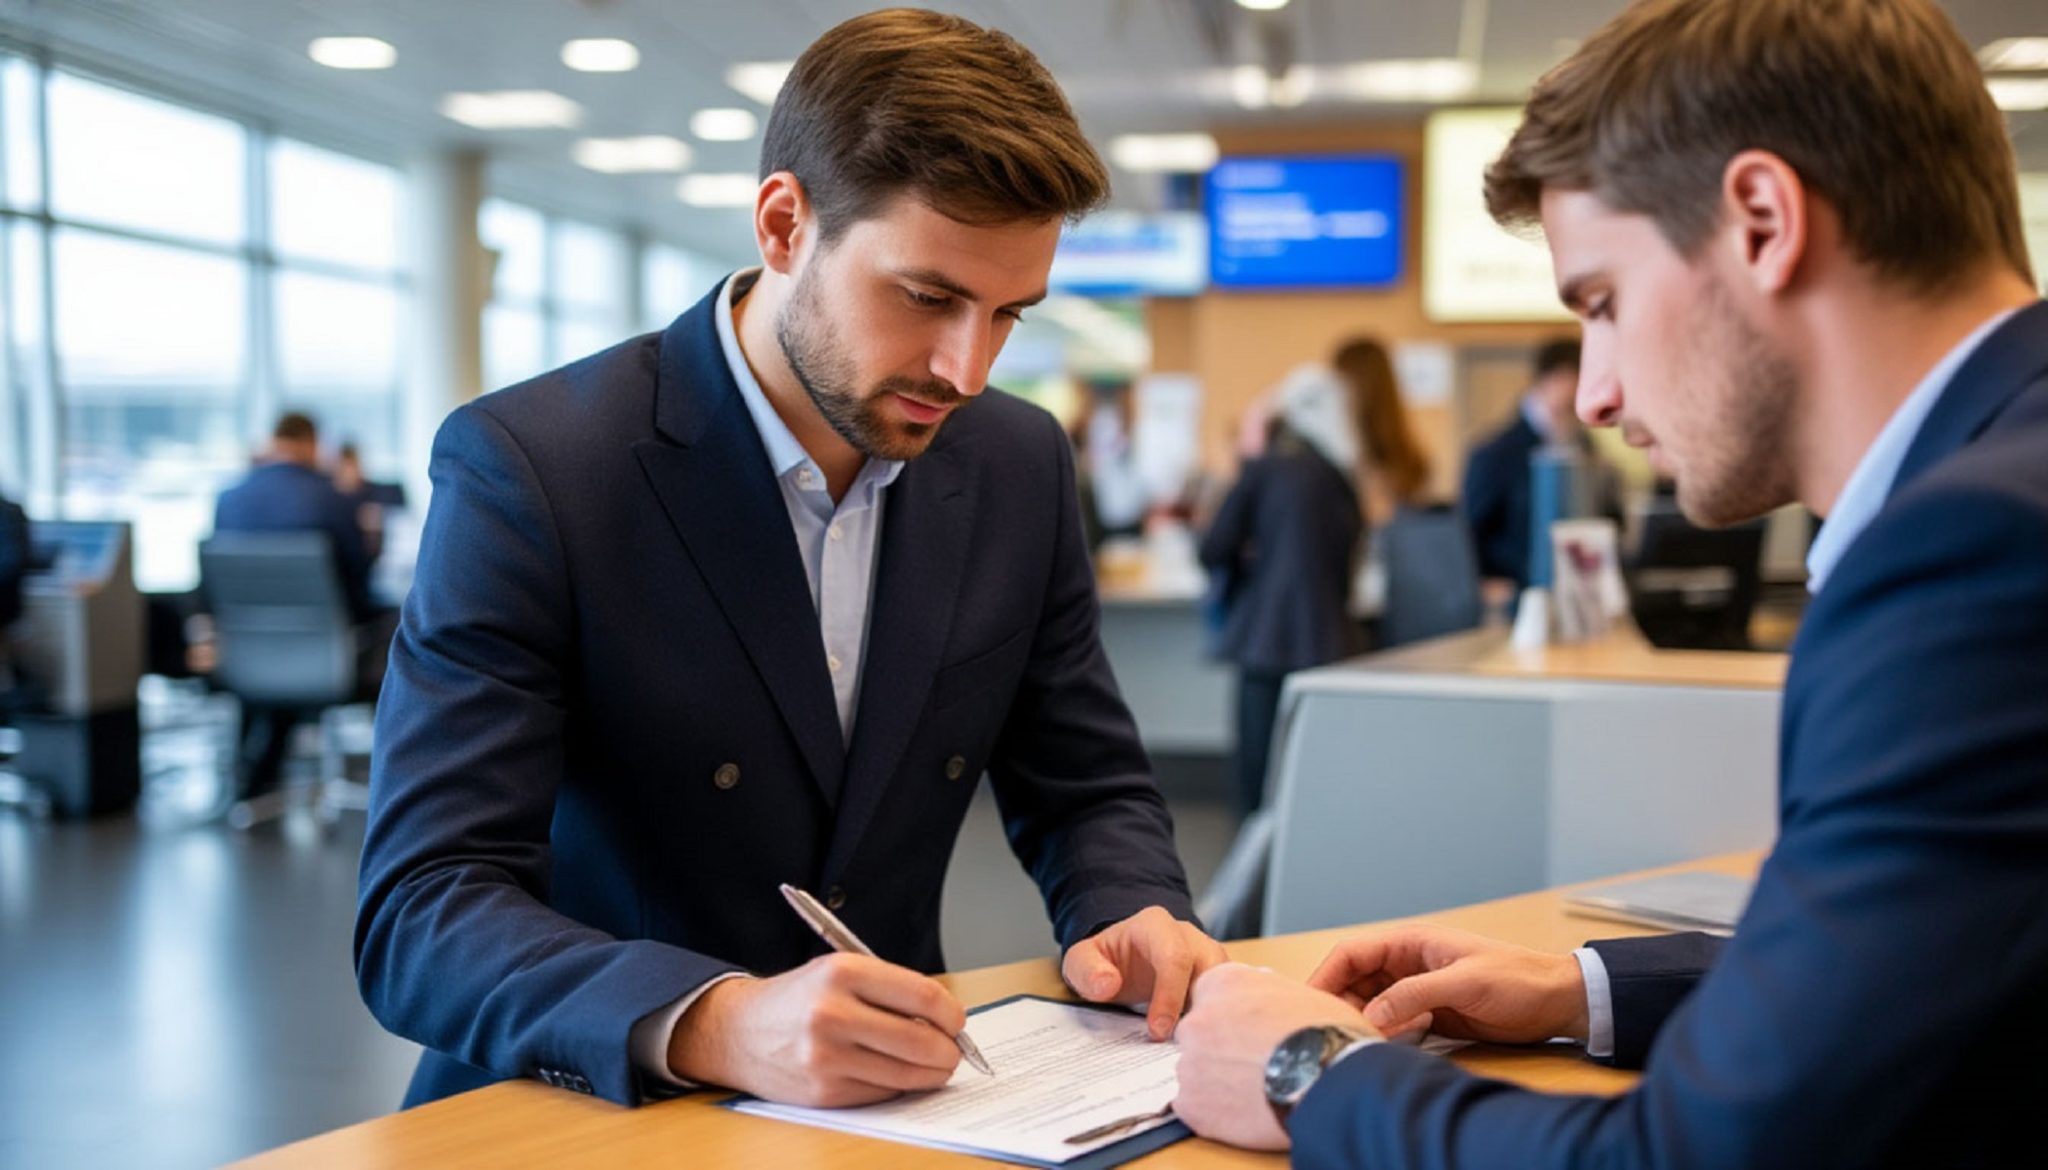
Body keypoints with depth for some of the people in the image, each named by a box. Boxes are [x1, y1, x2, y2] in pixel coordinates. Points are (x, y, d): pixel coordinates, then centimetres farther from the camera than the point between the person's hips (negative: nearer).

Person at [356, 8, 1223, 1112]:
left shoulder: (1020, 466, -1)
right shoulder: (525, 467, -15)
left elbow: (1088, 791, 9)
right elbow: (417, 917, -20)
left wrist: (1130, 921, -13)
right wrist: (721, 1026, -37)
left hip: (887, 1103, 4)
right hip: (593, 1112, -3)